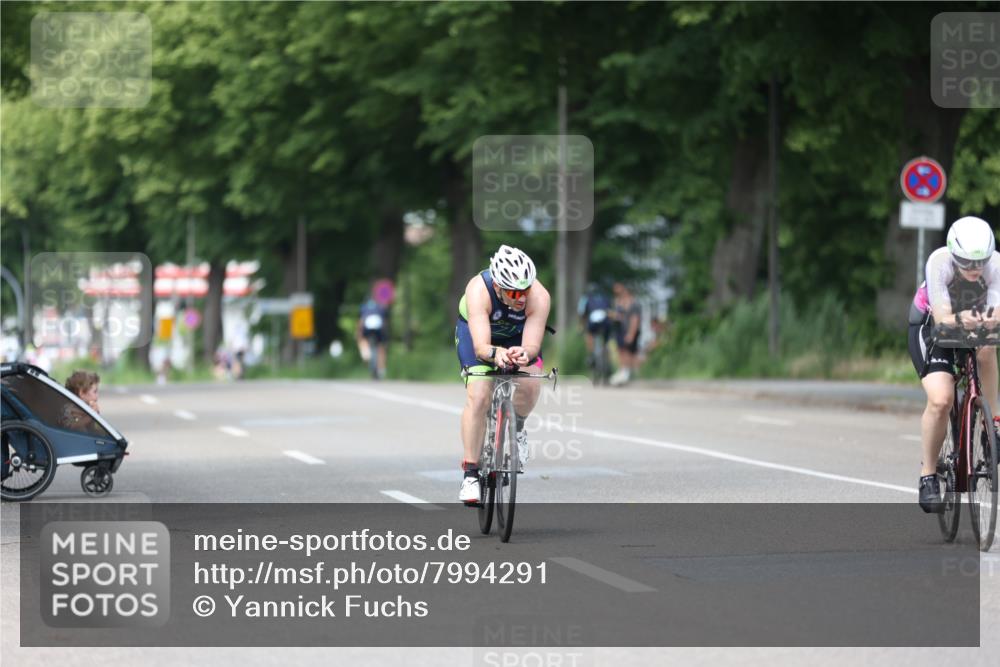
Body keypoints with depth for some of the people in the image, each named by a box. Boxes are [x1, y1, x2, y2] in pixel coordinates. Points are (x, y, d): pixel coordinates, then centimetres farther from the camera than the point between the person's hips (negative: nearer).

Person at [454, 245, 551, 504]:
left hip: (517, 334, 2)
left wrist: (524, 354, -61)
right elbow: (480, 346, -46)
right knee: (478, 397, -19)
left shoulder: (539, 296, -35)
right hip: (476, 330, -2)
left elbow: (532, 345, -38)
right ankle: (470, 473, -10)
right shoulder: (478, 291, -40)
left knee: (531, 385, -24)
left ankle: (516, 428, 8)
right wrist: (496, 354, -68)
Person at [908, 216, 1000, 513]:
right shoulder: (939, 263, -33)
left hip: (974, 326, 3)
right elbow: (942, 319, -39)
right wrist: (960, 320, -61)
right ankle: (928, 475, -7)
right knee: (941, 399, -23)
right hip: (930, 325, -3)